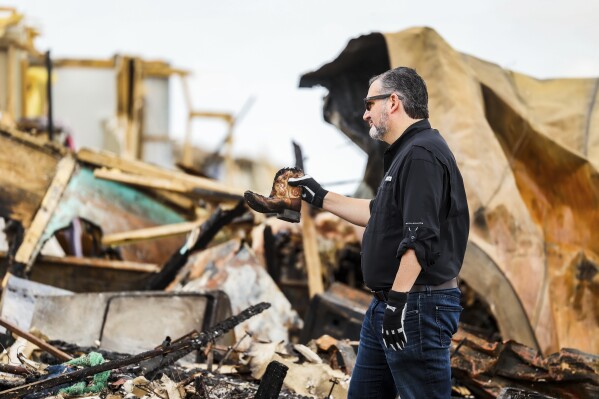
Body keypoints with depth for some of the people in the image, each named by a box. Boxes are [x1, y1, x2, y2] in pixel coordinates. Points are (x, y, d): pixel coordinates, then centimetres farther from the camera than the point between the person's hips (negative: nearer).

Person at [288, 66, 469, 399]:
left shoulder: (422, 154, -17)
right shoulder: (406, 153, 17)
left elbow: (420, 238, -25)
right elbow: (379, 213, 30)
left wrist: (398, 300, -26)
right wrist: (320, 197, 32)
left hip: (416, 307, -11)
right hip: (386, 306, 11)